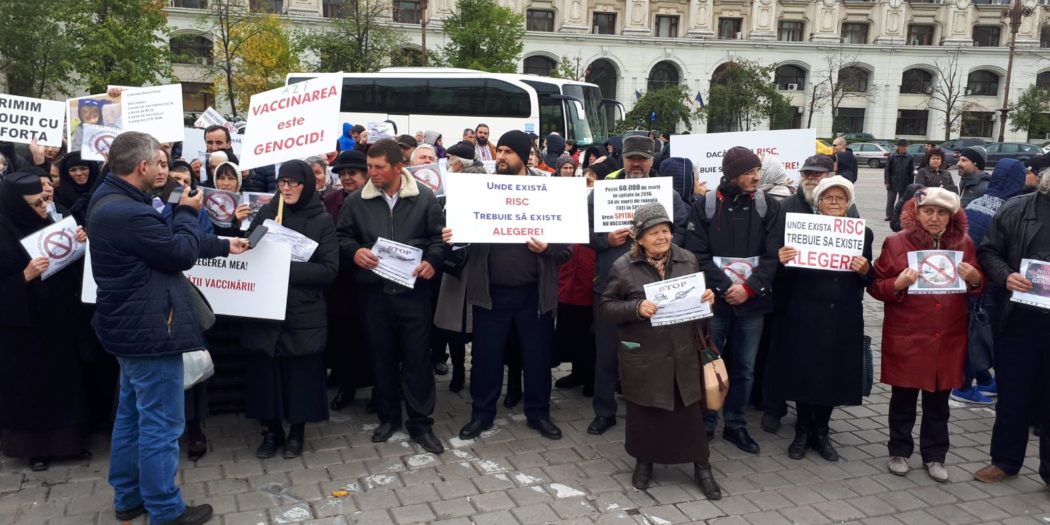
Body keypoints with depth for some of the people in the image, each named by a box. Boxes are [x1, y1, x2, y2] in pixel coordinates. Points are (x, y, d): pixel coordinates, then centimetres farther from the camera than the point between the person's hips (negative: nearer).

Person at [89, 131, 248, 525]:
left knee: (132, 415, 20)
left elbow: (163, 243, 14)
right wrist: (188, 212, -1)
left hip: (132, 326, 11)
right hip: (148, 329, -11)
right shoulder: (128, 213, -27)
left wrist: (224, 246, 13)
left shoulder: (111, 200, 8)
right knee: (161, 424, 0)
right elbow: (181, 253, -18)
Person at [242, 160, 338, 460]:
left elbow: (329, 270, -9)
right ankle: (271, 430, 24)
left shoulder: (322, 221, -2)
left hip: (304, 311, -2)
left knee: (300, 372, 6)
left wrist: (289, 268, -20)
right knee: (264, 369, 6)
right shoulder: (266, 213, 6)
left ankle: (297, 431, 25)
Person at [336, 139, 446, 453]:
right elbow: (343, 236, 9)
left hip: (414, 290, -2)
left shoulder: (425, 198, -1)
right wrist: (354, 252, -11)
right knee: (382, 357, 12)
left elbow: (438, 237, 3)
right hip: (374, 291, 2)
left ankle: (420, 422, 15)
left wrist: (432, 261, -14)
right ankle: (388, 417, 29)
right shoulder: (357, 201, 3)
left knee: (417, 357, 3)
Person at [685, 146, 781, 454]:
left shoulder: (768, 207, 3)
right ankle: (705, 424, 22)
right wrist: (725, 287, -15)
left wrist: (748, 288, -14)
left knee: (745, 368, 11)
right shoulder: (705, 206, -4)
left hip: (752, 301, 2)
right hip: (714, 300, -2)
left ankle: (735, 425, 27)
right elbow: (697, 254, -8)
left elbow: (773, 255, -3)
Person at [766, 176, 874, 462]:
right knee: (803, 372, 4)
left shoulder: (863, 233, 5)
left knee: (834, 373, 8)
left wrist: (864, 271, -14)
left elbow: (870, 280, 7)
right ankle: (803, 431, 23)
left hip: (843, 318, 2)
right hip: (805, 315, -2)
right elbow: (785, 280, -2)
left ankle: (821, 431, 26)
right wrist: (782, 262, -22)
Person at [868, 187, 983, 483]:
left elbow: (979, 288, 14)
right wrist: (898, 284, -22)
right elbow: (875, 287, -3)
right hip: (907, 338, -2)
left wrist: (974, 279, -8)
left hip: (948, 339, 3)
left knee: (938, 400, 12)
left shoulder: (964, 244, 5)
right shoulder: (896, 243, -5)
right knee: (904, 398, 8)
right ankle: (899, 451, 25)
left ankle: (934, 456, 26)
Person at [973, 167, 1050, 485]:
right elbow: (989, 252, 7)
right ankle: (1005, 461, 29)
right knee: (1012, 393, 12)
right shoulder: (1015, 210, 2)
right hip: (1019, 320, 1)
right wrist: (1005, 276, -12)